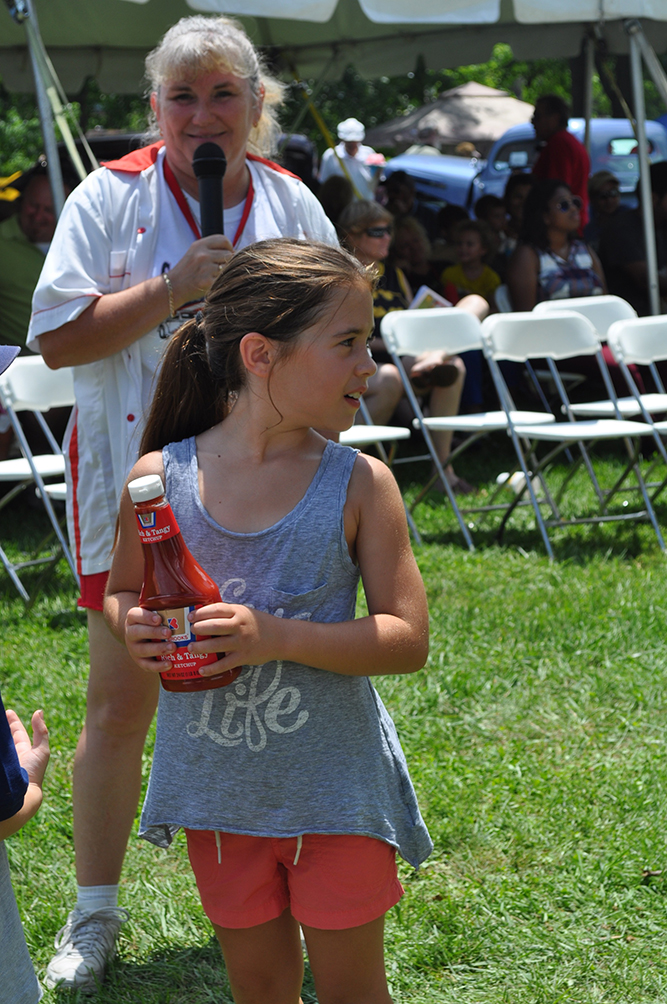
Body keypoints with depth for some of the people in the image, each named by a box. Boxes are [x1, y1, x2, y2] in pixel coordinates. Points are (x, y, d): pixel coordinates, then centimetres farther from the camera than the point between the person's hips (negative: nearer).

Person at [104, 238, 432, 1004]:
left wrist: (277, 637, -26)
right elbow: (122, 591, 8)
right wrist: (133, 628, -16)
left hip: (335, 792, -2)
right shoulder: (159, 478, -9)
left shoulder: (359, 485, -13)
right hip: (216, 790, 2)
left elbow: (408, 639, -14)